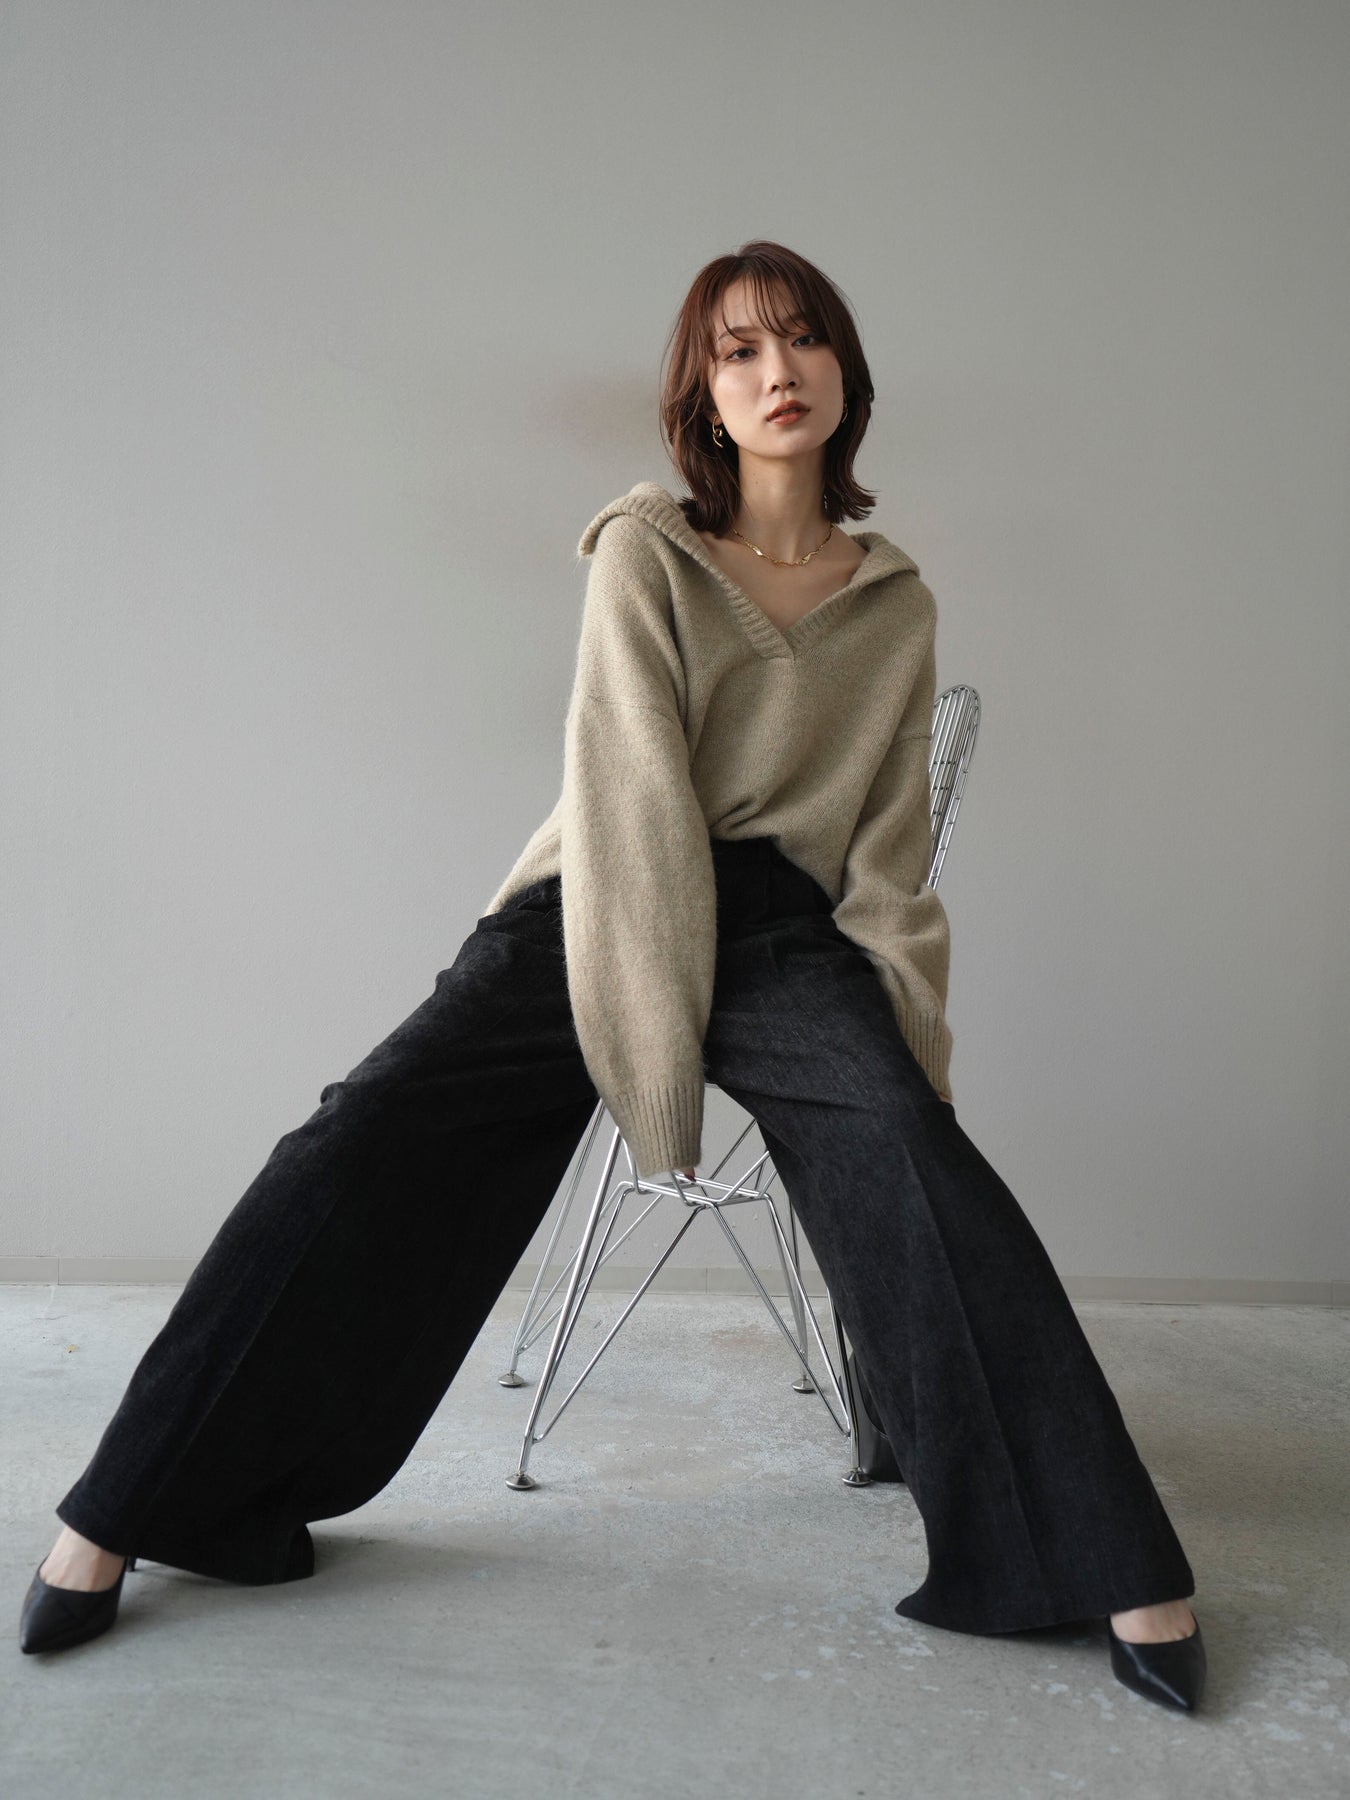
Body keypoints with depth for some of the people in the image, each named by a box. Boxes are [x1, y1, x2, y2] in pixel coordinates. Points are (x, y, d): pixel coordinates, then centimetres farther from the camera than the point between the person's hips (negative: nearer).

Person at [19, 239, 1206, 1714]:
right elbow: (637, 803, -9)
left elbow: (889, 847, 12)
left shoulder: (897, 602, 12)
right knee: (370, 1137, -19)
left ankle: (1113, 1564, -17)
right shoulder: (644, 553, 1)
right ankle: (134, 1508, -3)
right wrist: (658, 1060, -15)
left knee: (909, 1146, -28)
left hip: (784, 925, 2)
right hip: (604, 903, -1)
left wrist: (904, 1034, -2)